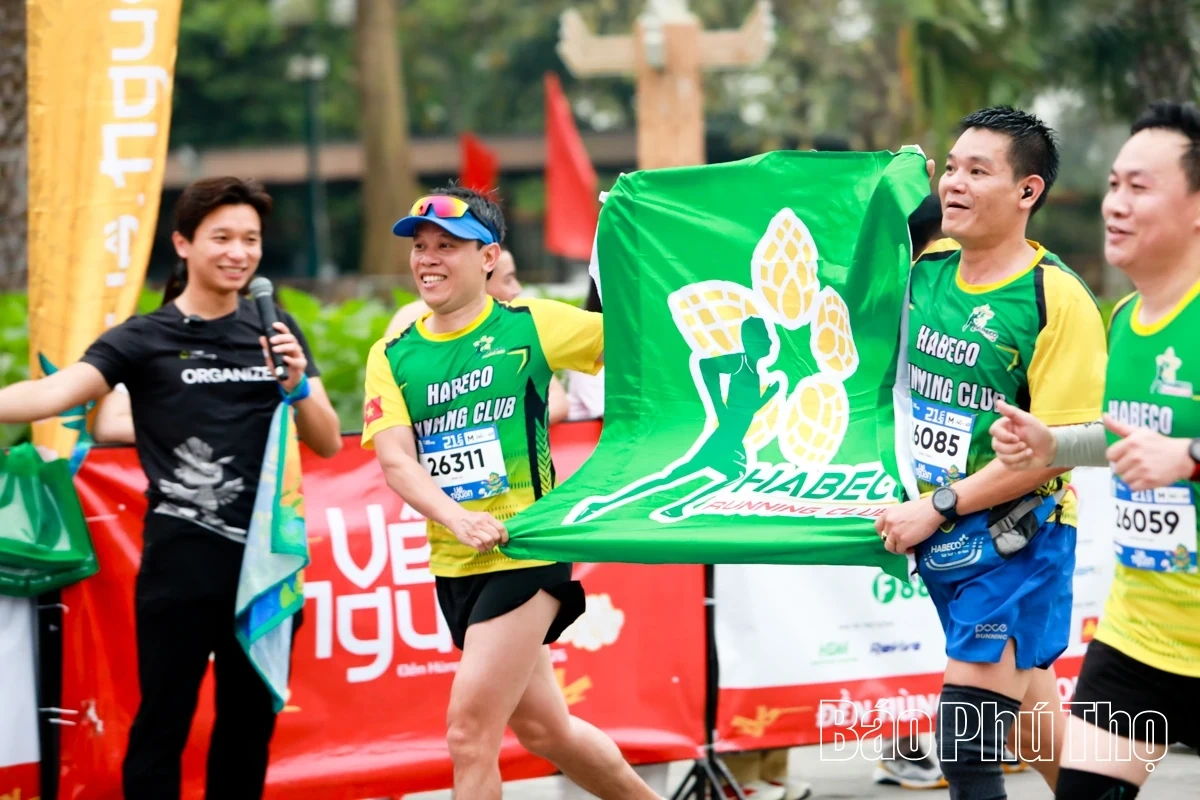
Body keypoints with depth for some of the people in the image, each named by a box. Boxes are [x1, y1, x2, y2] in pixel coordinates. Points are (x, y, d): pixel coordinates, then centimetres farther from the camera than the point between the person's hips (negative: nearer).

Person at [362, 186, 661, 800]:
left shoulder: (531, 325, -4)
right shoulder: (392, 356, 5)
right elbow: (396, 461, -7)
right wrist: (457, 519, -23)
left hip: (525, 555, -5)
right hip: (453, 566, 5)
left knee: (468, 732, -13)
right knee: (543, 729, 18)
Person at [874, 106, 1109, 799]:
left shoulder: (1058, 299, -17)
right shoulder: (926, 268, 2)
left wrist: (939, 506, -20)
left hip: (1016, 540, -7)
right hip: (939, 535, 7)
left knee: (968, 744, -10)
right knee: (1024, 704, 19)